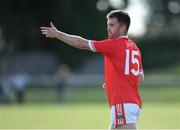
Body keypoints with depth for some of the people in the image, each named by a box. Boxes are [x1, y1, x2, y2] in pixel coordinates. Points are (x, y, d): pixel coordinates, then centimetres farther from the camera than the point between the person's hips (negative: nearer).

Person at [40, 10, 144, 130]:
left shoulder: (115, 44, -8)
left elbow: (83, 44, -4)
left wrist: (57, 34, 4)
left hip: (122, 104, -9)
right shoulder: (134, 47, 17)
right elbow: (140, 78, 22)